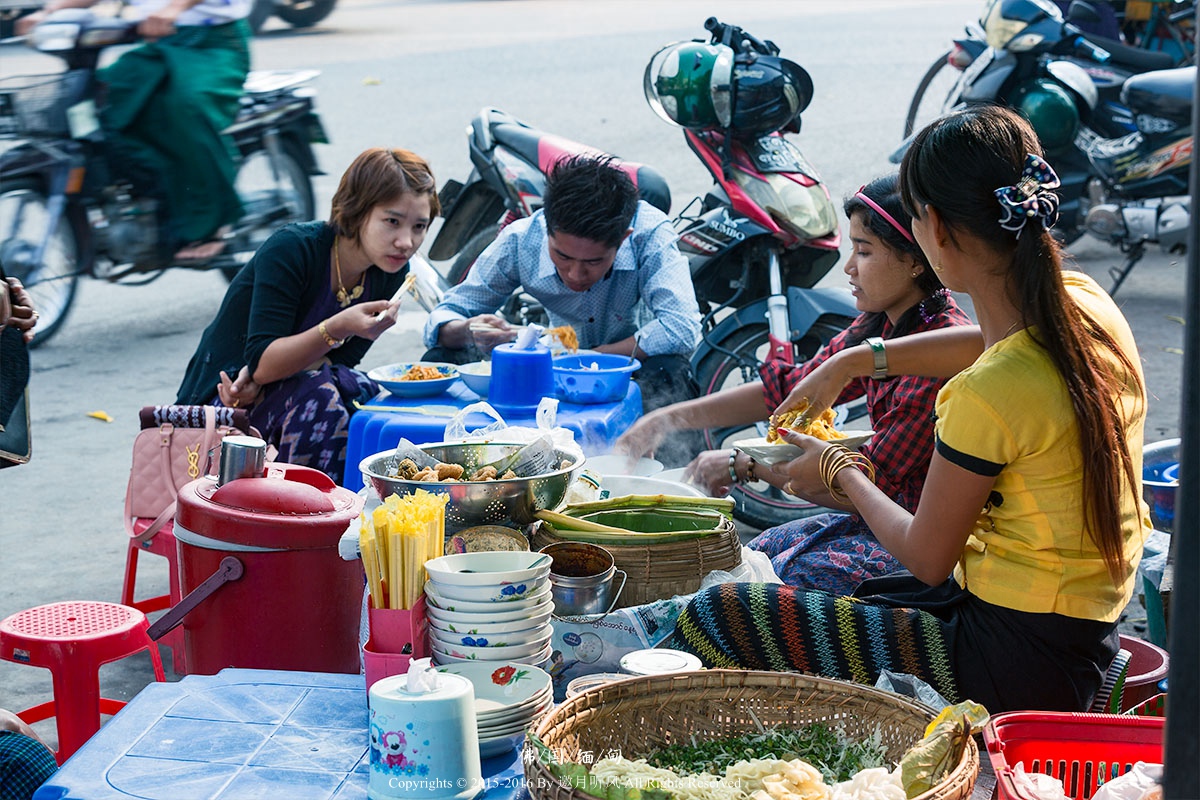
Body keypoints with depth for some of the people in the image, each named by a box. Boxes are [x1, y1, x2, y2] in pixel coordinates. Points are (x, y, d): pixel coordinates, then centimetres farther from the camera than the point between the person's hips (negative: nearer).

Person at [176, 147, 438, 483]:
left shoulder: (391, 272, -6)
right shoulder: (291, 250, -24)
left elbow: (340, 360, -3)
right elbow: (262, 362, -27)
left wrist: (260, 376, -21)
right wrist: (336, 328, -43)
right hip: (225, 408, -6)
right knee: (317, 393, -32)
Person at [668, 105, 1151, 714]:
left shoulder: (989, 394, -28)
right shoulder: (1083, 302, -3)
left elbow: (927, 559, -13)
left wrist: (839, 471, 4)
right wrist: (853, 361, 23)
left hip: (1018, 668, -9)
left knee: (718, 618, -4)